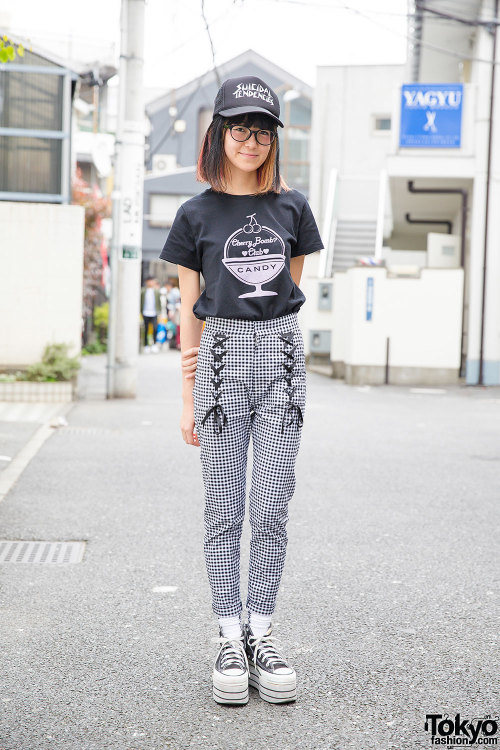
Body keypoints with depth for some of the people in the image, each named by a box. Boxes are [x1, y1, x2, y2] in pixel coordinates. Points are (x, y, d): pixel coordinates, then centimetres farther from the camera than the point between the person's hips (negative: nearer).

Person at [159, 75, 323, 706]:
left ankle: (262, 635, 13)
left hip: (281, 358, 2)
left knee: (272, 510, 2)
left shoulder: (291, 207, 9)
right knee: (224, 511, 2)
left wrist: (262, 334, 4)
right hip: (222, 356, -1)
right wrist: (188, 397, 3)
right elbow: (190, 307, 5)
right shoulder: (197, 214, 4)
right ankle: (229, 639, 10)